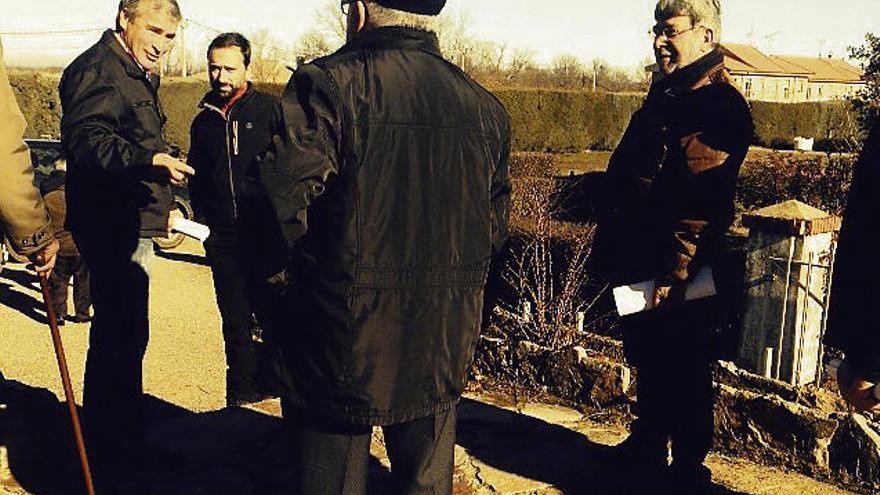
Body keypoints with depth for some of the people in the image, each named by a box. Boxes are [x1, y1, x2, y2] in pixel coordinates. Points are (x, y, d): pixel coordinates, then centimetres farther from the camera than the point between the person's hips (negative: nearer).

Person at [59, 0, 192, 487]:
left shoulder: (136, 74, 20)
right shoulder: (98, 69, -14)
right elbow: (87, 139, -29)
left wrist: (163, 205, 31)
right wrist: (148, 159, -45)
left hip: (130, 223, 11)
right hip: (113, 227, -11)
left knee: (120, 333, 21)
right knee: (121, 337, -9)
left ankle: (125, 438, 37)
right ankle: (109, 465, 1)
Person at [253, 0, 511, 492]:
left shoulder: (327, 83, -13)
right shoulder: (484, 105, 4)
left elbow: (277, 201, -21)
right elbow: (496, 226, 10)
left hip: (342, 343, -4)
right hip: (442, 352, 5)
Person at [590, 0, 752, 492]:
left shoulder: (718, 104, -18)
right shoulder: (668, 92, 14)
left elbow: (702, 202, -24)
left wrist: (673, 273, -25)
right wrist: (610, 250, 19)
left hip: (677, 278, -10)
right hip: (637, 264, 10)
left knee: (683, 376, 5)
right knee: (648, 364, 22)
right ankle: (646, 450, 39)